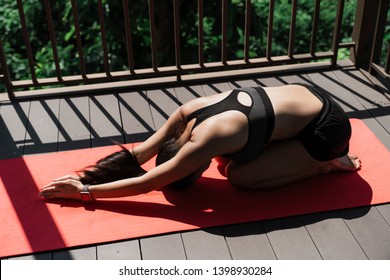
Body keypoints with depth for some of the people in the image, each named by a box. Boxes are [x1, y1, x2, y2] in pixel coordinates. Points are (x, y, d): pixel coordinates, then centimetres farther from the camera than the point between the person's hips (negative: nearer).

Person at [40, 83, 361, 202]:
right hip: (305, 93, 8)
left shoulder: (204, 142, -27)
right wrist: (84, 175, -7)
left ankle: (328, 164, 2)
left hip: (327, 126, -8)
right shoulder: (189, 111, -6)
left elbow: (146, 183, -21)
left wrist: (84, 190, -17)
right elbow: (139, 153, -2)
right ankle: (315, 154, 18)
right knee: (229, 158, 8)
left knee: (240, 177, -10)